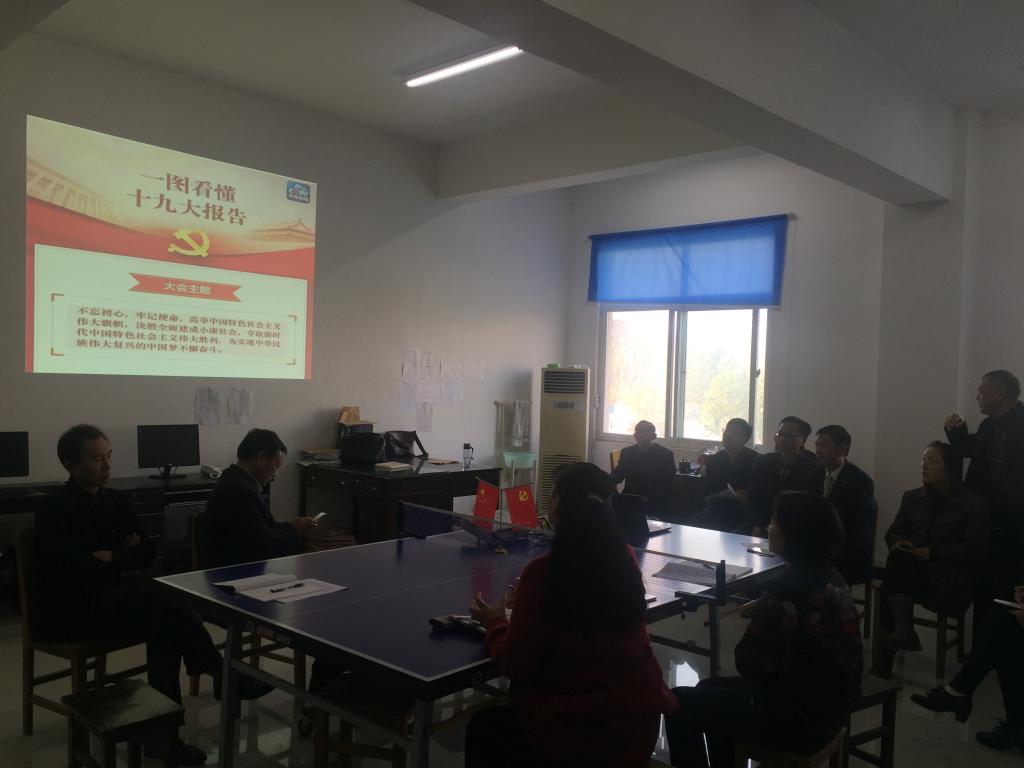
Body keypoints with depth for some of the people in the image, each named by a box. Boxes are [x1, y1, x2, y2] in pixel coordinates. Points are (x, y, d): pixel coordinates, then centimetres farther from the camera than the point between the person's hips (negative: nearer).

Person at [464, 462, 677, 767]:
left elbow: (515, 666, -13)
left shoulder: (543, 572, -20)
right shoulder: (626, 559, -4)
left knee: (483, 727, 25)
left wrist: (495, 624, 6)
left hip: (574, 739, -5)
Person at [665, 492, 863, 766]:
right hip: (827, 705, 10)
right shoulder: (831, 576, 4)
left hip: (799, 717, -10)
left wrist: (757, 621, -2)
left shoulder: (788, 588, -25)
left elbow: (747, 662, -19)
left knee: (680, 703, 1)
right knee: (709, 689, 25)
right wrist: (763, 613, 0)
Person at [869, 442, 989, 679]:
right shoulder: (911, 497, 14)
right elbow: (893, 533, 14)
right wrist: (898, 543, -10)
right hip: (913, 573, 5)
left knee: (899, 560, -30)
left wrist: (933, 553, -18)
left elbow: (976, 550, -9)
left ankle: (903, 632, -25)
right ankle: (902, 634, -25)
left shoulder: (973, 503, -1)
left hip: (952, 581, -4)